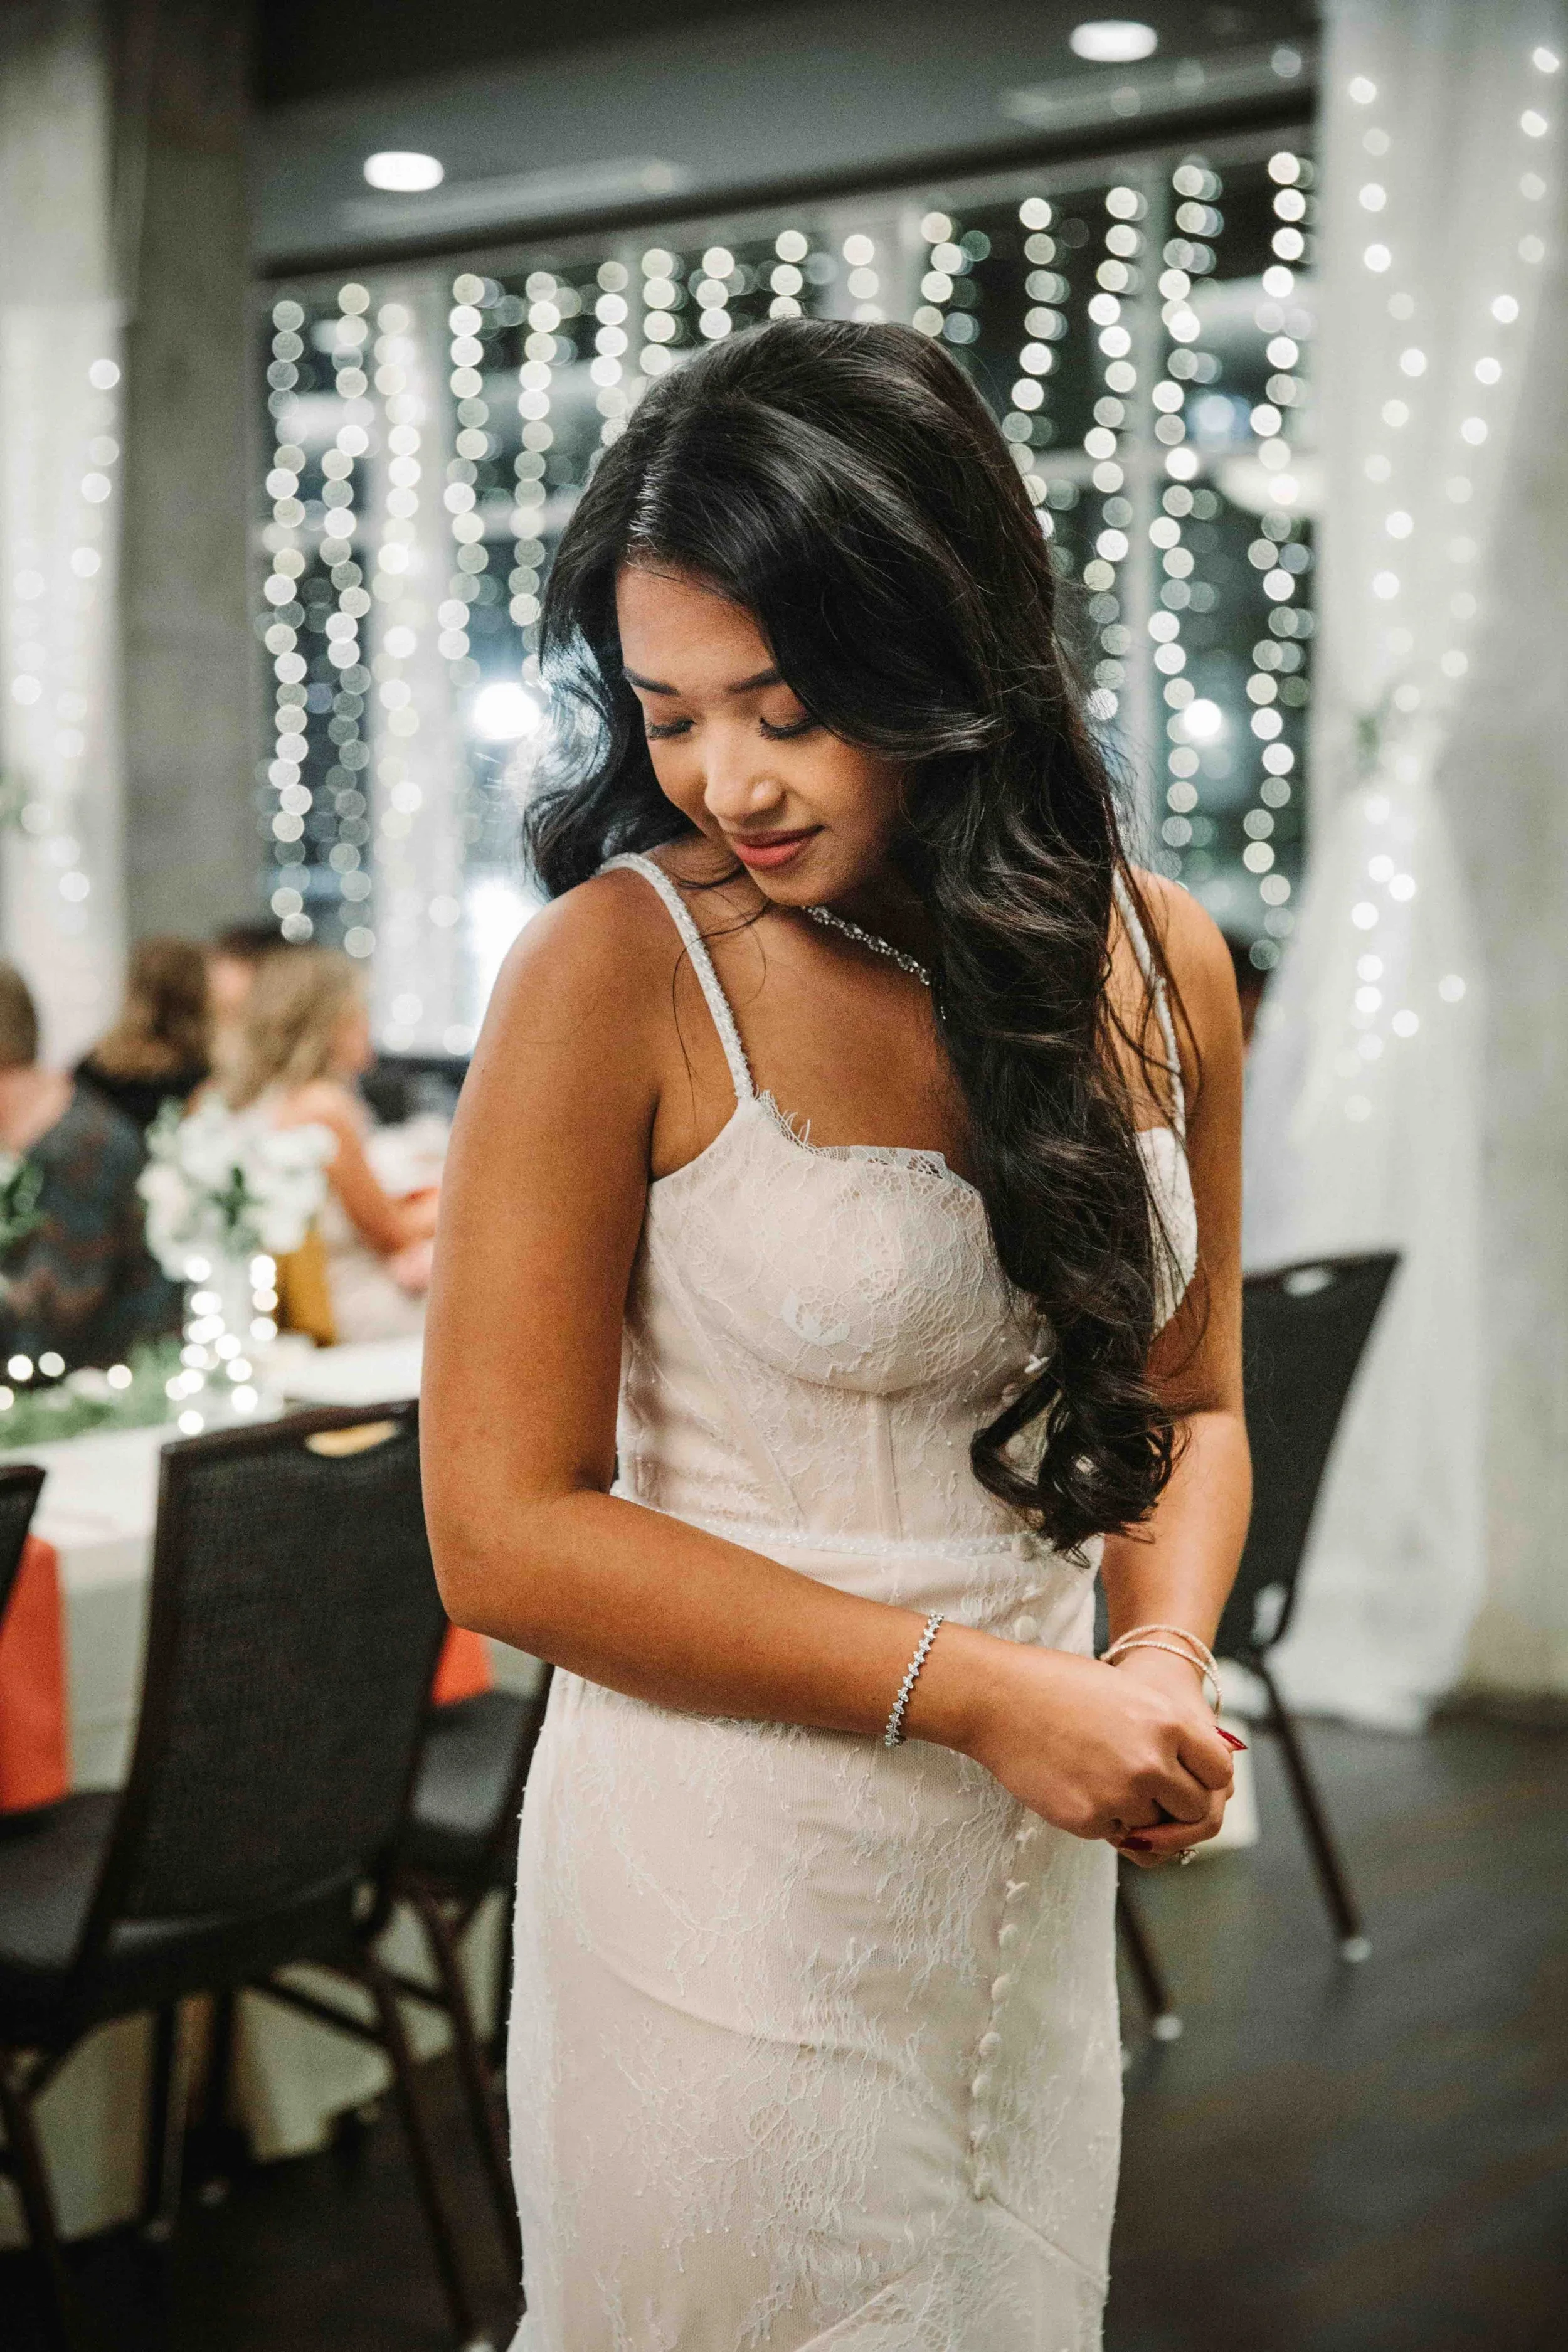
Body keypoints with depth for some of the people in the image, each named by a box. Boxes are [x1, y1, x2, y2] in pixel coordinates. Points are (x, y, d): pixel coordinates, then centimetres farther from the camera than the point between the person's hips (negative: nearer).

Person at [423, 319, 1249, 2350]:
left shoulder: (1156, 966, -1)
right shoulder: (618, 976, -17)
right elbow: (505, 1533, -16)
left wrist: (1166, 1660, -8)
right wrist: (977, 1689, -18)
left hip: (1036, 1882, 5)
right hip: (728, 1891, -5)